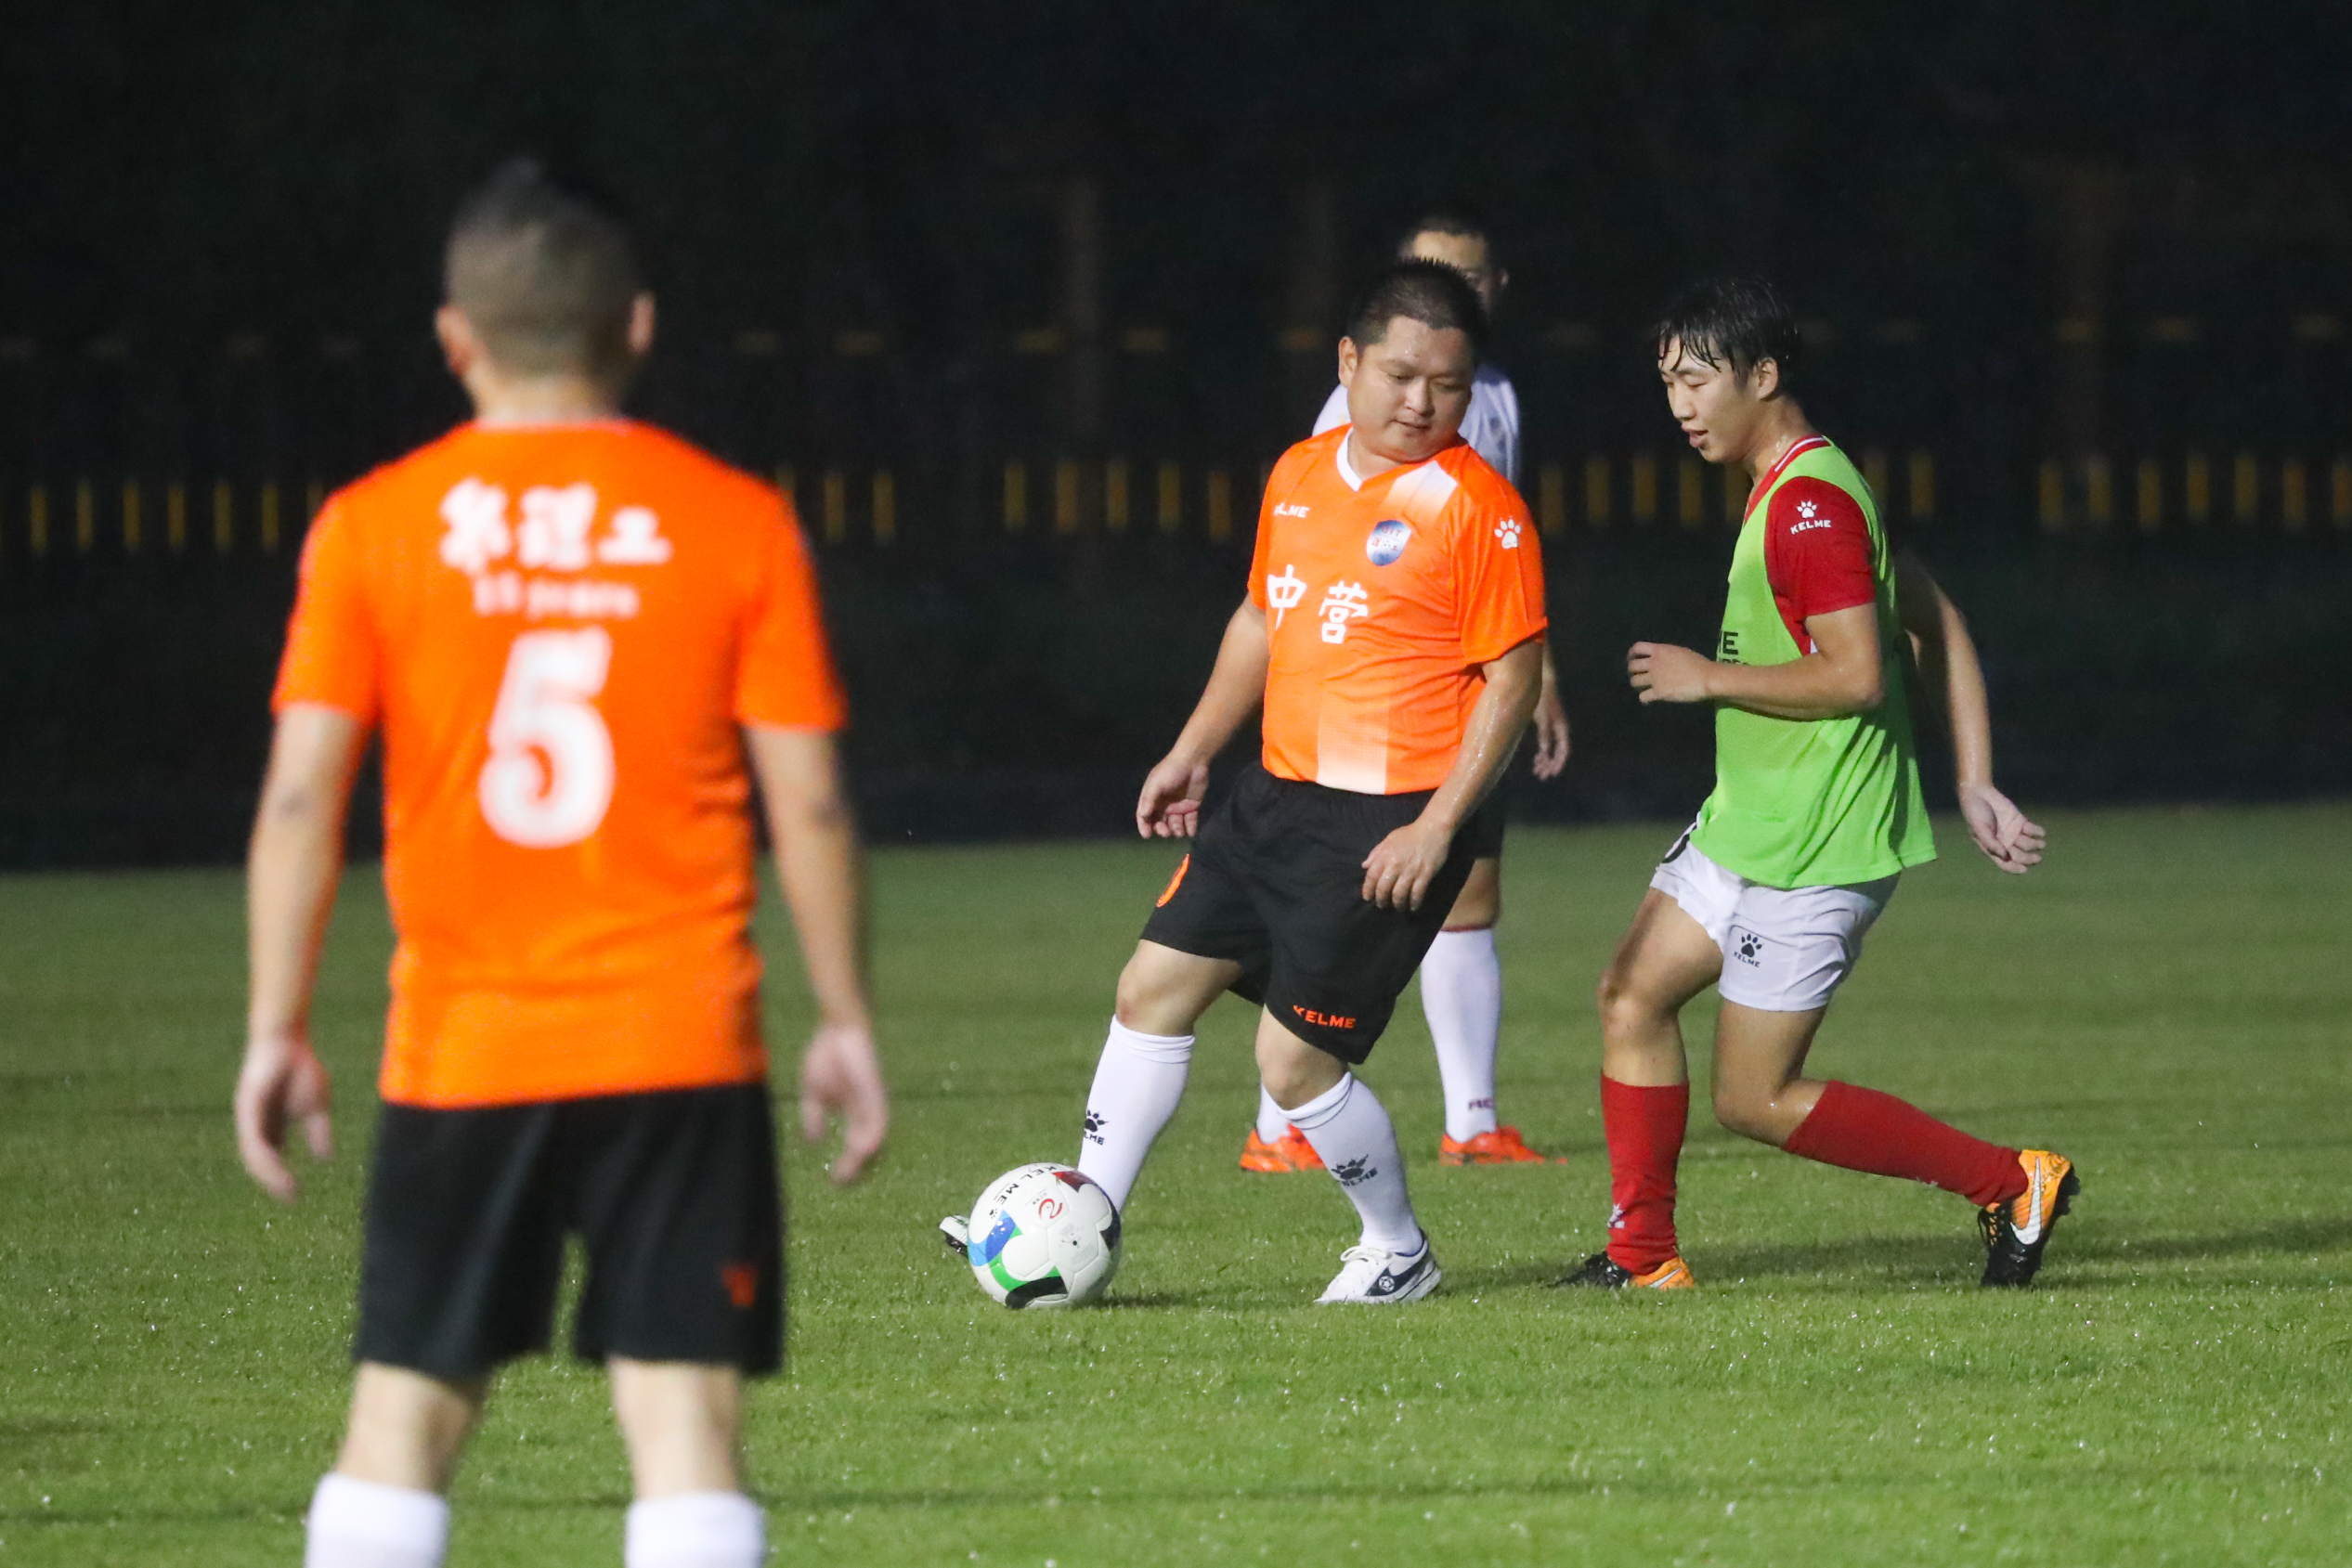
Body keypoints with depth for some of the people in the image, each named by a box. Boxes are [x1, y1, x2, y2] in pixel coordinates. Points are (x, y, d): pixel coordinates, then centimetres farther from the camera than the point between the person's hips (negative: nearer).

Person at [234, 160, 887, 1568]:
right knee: (687, 1418, -2)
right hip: (682, 1052, -1)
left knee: (404, 1416, 10)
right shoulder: (738, 525, -1)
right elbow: (809, 802, -1)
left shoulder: (371, 528, 0)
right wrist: (846, 1020, 8)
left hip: (460, 1049, 1)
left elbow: (302, 795, -3)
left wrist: (278, 1029, 3)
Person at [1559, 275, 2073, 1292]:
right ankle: (1641, 1256, 17)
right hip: (1747, 825, 10)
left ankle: (2012, 1185, 0)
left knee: (1755, 1100, -5)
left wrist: (1709, 678, -15)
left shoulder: (1810, 503, -19)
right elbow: (1939, 628, 16)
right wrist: (1975, 787, 12)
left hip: (1813, 852, -10)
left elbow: (1857, 676, -26)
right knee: (1632, 996, 11)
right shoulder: (1791, 491, 13)